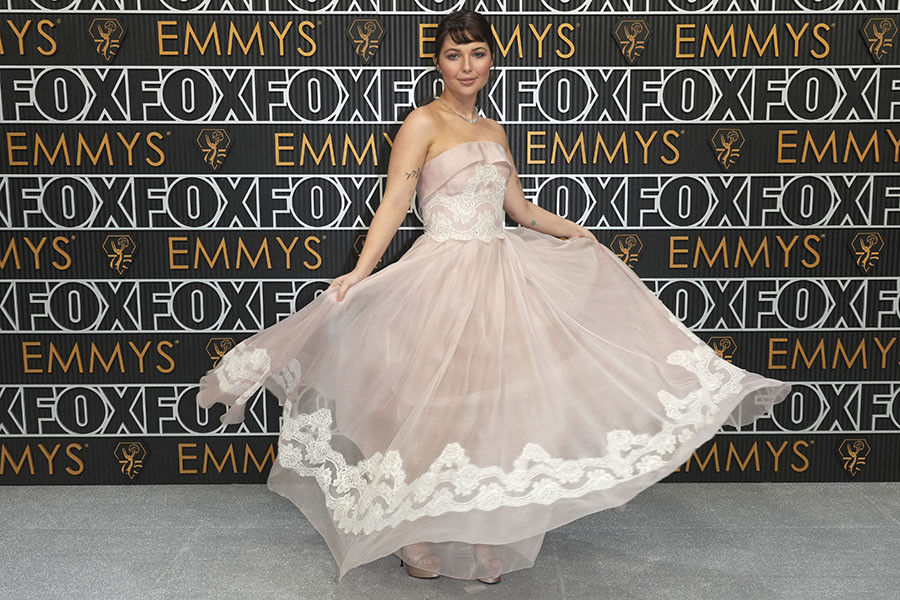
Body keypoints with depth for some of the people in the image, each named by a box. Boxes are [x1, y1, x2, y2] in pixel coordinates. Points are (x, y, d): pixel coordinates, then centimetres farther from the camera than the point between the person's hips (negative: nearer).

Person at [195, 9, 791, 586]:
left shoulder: (494, 131, 15)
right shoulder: (423, 123, -3)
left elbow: (521, 209, 24)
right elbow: (394, 204, -11)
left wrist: (586, 235, 29)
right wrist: (361, 271, -23)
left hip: (502, 272, 6)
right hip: (444, 274, -6)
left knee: (496, 404, 7)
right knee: (436, 406, -2)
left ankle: (485, 538, 21)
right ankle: (418, 536, 16)